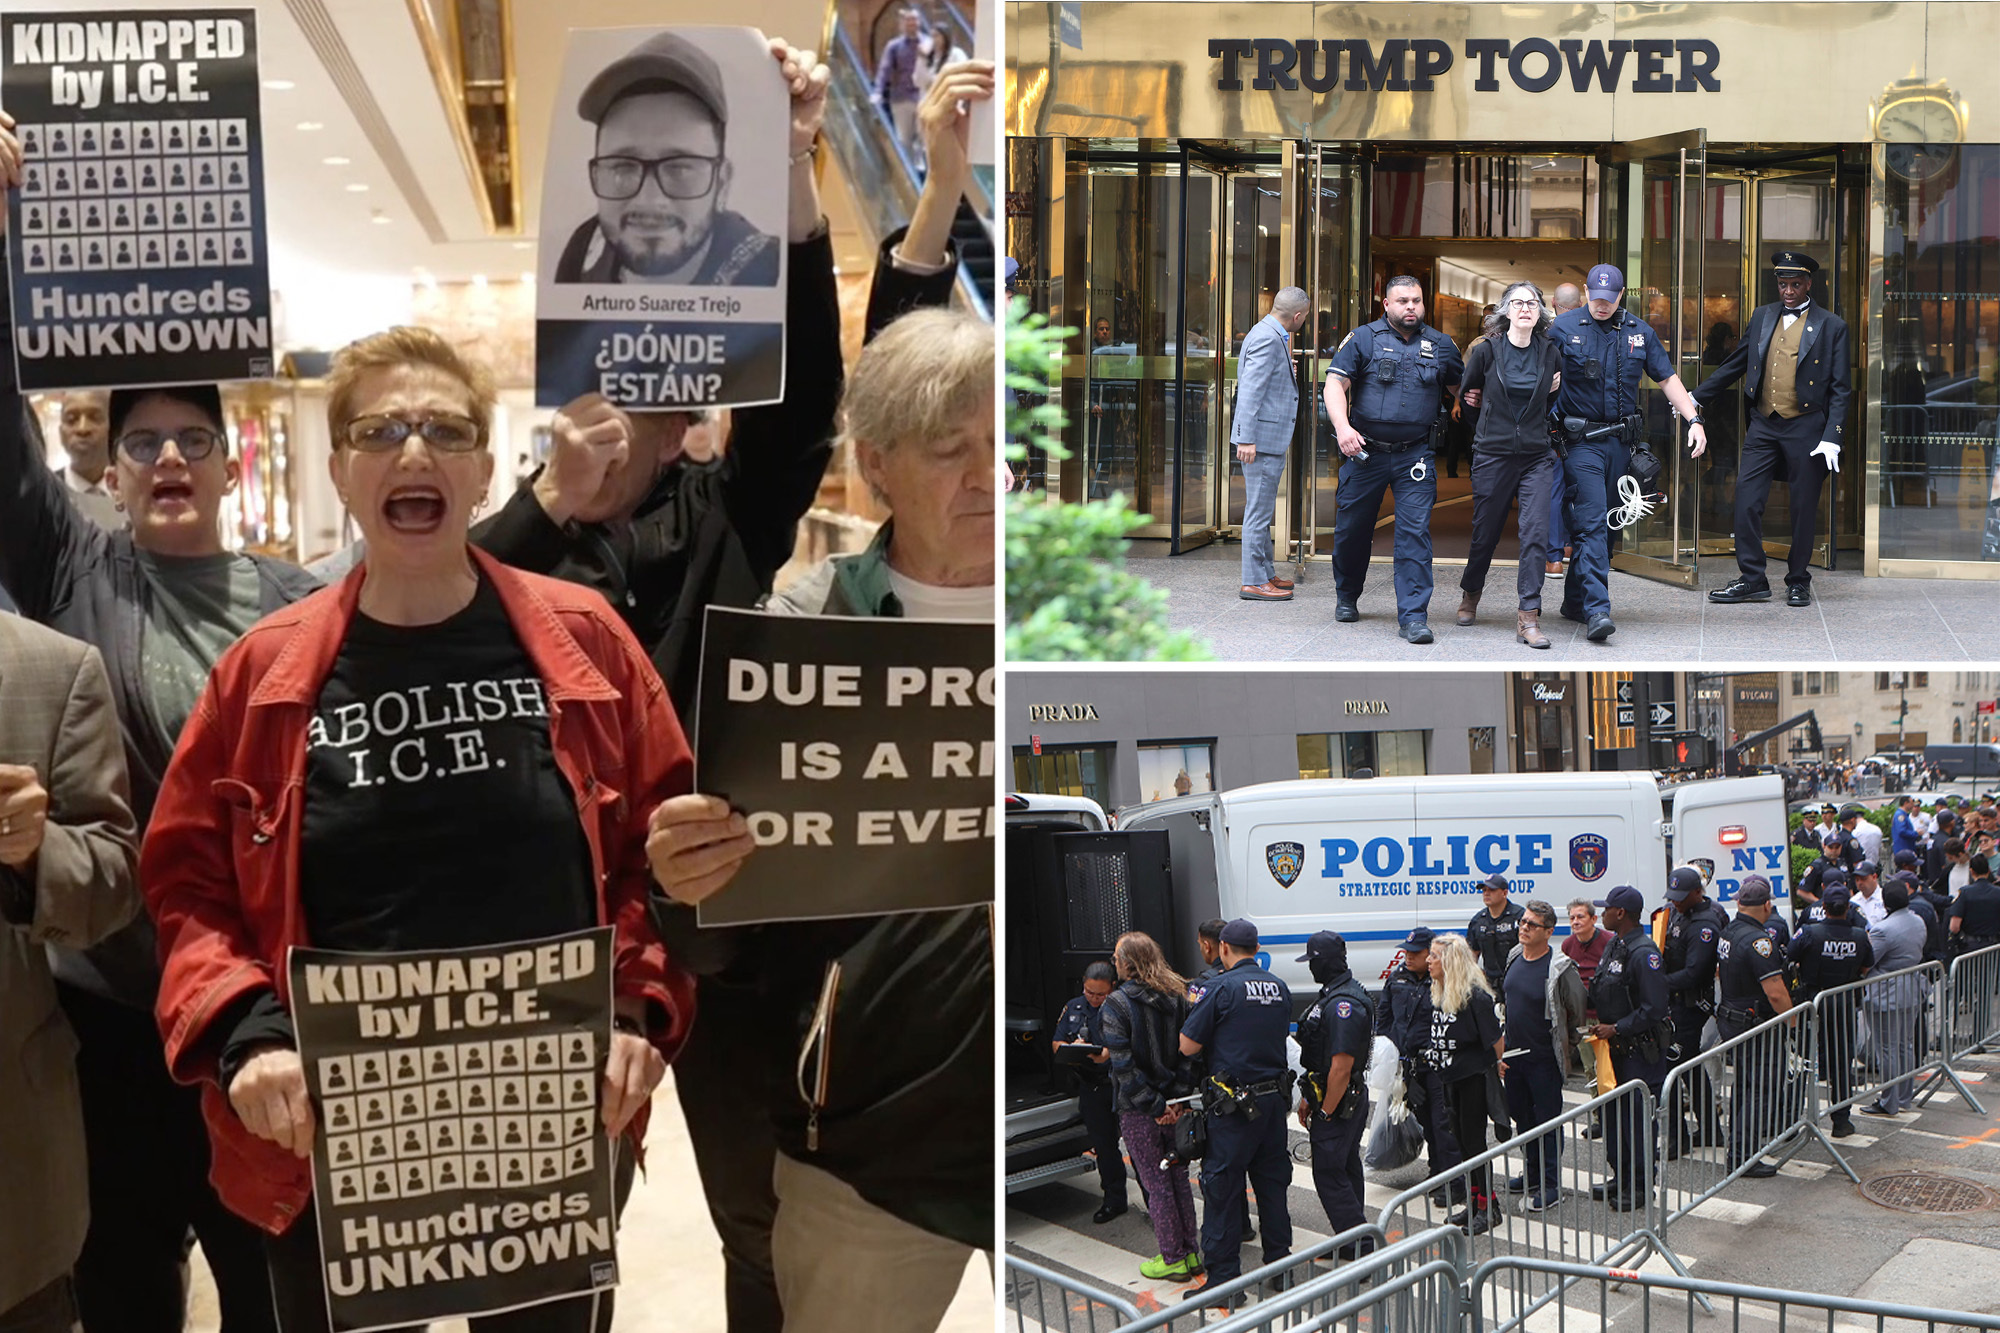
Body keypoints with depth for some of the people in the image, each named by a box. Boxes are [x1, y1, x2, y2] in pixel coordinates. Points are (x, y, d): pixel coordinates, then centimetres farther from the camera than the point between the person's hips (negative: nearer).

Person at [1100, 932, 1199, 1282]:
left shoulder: (1116, 1004, -14)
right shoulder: (1176, 997, 3)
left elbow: (1123, 1066, -19)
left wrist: (1153, 1106, -16)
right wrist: (1179, 1097, -4)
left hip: (1138, 1109, -6)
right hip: (1175, 1105, 6)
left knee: (1156, 1183, 4)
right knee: (1178, 1177, 16)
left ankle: (1173, 1259, 11)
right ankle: (1191, 1252, 23)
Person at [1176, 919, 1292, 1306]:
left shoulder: (1223, 987, -14)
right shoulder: (1279, 988, 6)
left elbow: (1188, 1046, -13)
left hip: (1234, 1104, -6)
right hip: (1274, 1096, 6)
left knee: (1221, 1190, 0)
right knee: (1272, 1183, 16)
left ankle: (1223, 1279, 2)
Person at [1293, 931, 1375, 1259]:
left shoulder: (1343, 1005, -24)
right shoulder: (1333, 995, 11)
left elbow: (1341, 1066, -26)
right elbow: (1320, 1056, 18)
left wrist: (1325, 1113, -20)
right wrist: (1308, 1099, 20)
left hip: (1337, 1104, -11)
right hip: (1352, 1100, 11)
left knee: (1329, 1174, -5)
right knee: (1346, 1168, 18)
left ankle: (1359, 1246, -1)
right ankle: (1354, 1237, 29)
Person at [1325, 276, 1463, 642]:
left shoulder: (1440, 345, 10)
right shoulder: (1363, 339, 1)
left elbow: (1461, 389, 21)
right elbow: (1335, 383, -8)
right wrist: (1342, 426, -23)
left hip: (1415, 456, 1)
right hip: (1365, 452, -1)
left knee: (1415, 532, -9)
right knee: (1352, 529, 9)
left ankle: (1413, 616, -8)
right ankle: (1346, 596, 34)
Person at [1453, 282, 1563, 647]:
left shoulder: (1551, 353, 4)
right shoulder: (1487, 350, -2)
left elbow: (1560, 394, 23)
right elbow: (1468, 392, 14)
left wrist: (1554, 391, 5)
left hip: (1537, 456, 1)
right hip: (1493, 453, -1)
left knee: (1536, 532, -12)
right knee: (1486, 531, 9)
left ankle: (1528, 618, -11)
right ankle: (1470, 594, 36)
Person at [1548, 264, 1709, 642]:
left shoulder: (1639, 332, 9)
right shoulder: (1563, 328, -1)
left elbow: (1667, 378, 11)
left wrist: (1694, 419, 2)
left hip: (1621, 441, 4)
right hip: (1581, 440, -4)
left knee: (1606, 524, 8)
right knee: (1591, 522, -14)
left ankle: (1575, 602, 20)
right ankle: (1596, 610, -20)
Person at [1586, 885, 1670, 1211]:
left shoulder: (1642, 953, -20)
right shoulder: (1614, 945, 11)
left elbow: (1654, 1008, -23)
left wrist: (1616, 1029, -19)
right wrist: (1600, 1022, 9)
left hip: (1641, 1050, -9)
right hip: (1616, 1047, 9)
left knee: (1637, 1117, -1)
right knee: (1614, 1112, 15)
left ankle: (1641, 1185, 10)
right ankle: (1620, 1177, 27)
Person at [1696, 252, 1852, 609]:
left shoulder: (1832, 327, 0)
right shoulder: (1761, 317, 11)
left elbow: (1840, 388, -1)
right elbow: (1735, 364, 19)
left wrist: (1832, 437, -9)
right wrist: (1694, 396, 15)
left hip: (1805, 429, -3)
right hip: (1763, 425, 3)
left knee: (1803, 509, 3)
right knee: (1746, 500, -4)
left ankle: (1798, 582, 16)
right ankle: (1752, 579, 6)